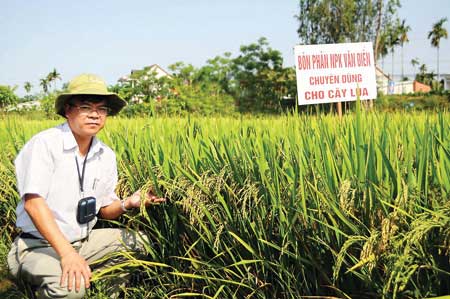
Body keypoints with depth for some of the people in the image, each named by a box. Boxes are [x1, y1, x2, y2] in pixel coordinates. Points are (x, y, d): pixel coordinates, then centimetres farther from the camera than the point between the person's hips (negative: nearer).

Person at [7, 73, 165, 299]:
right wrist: (67, 254, -35)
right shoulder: (44, 144, -17)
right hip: (39, 245, -7)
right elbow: (33, 203, -26)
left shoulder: (106, 156, 3)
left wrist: (127, 204, -13)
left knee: (140, 242, -1)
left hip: (84, 241, 7)